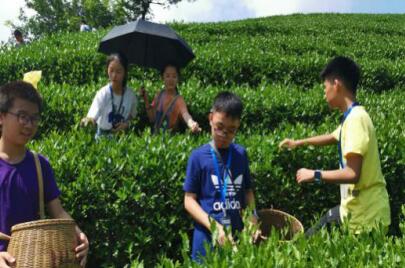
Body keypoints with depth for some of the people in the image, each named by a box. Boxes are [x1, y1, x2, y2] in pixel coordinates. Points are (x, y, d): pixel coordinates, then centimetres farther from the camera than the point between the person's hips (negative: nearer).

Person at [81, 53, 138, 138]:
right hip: (103, 135, -1)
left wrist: (127, 123, -10)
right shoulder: (103, 93, -16)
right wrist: (89, 119, -49)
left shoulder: (130, 95, -8)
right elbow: (93, 115, -27)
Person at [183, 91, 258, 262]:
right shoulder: (198, 156, -7)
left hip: (238, 236, 3)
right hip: (207, 238, -3)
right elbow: (189, 200, -5)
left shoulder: (241, 154, 4)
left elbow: (248, 191, 13)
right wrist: (214, 226, -17)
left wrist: (252, 222, -2)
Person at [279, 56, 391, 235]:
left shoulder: (356, 118, -22)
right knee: (312, 238, 20)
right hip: (353, 209, 9)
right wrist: (298, 143, 37)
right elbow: (333, 137, 30)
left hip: (366, 215, -9)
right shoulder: (351, 117, 7)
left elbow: (352, 174, -28)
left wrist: (315, 175, -16)